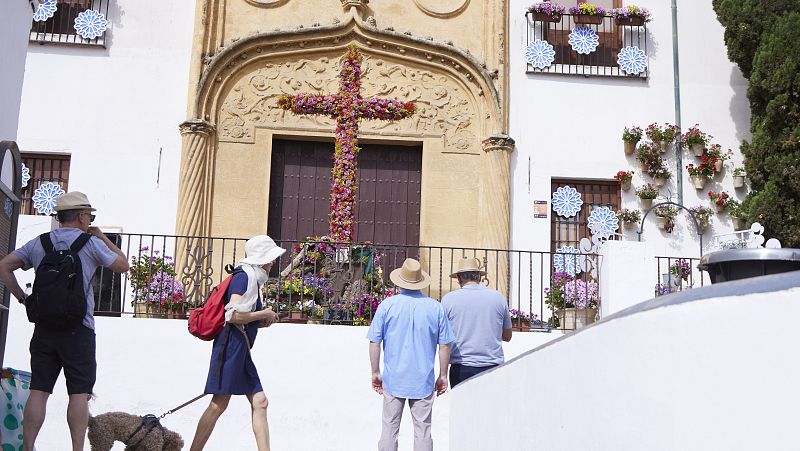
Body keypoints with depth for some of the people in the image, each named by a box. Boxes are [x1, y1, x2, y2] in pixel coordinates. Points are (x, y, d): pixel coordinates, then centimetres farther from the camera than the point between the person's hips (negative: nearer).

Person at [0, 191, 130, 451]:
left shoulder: (39, 243, 10)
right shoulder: (91, 243, -3)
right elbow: (122, 265, 8)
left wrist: (23, 298, 9)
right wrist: (102, 237, 15)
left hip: (44, 328, 4)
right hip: (78, 329, -4)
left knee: (38, 391, 6)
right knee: (79, 393, 0)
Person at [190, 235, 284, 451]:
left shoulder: (252, 279, 21)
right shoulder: (244, 276, -9)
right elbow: (233, 315, -20)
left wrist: (262, 321, 11)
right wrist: (265, 315, -8)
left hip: (241, 348, 10)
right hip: (232, 344, -10)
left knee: (259, 401, 5)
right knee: (219, 403, -9)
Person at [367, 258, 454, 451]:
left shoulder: (387, 305, -5)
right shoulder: (435, 308, -2)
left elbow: (374, 342, -3)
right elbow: (445, 345, 1)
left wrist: (375, 372, 7)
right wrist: (443, 375, 11)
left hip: (393, 379, 0)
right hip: (423, 381, 0)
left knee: (389, 429, 9)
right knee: (423, 431, 6)